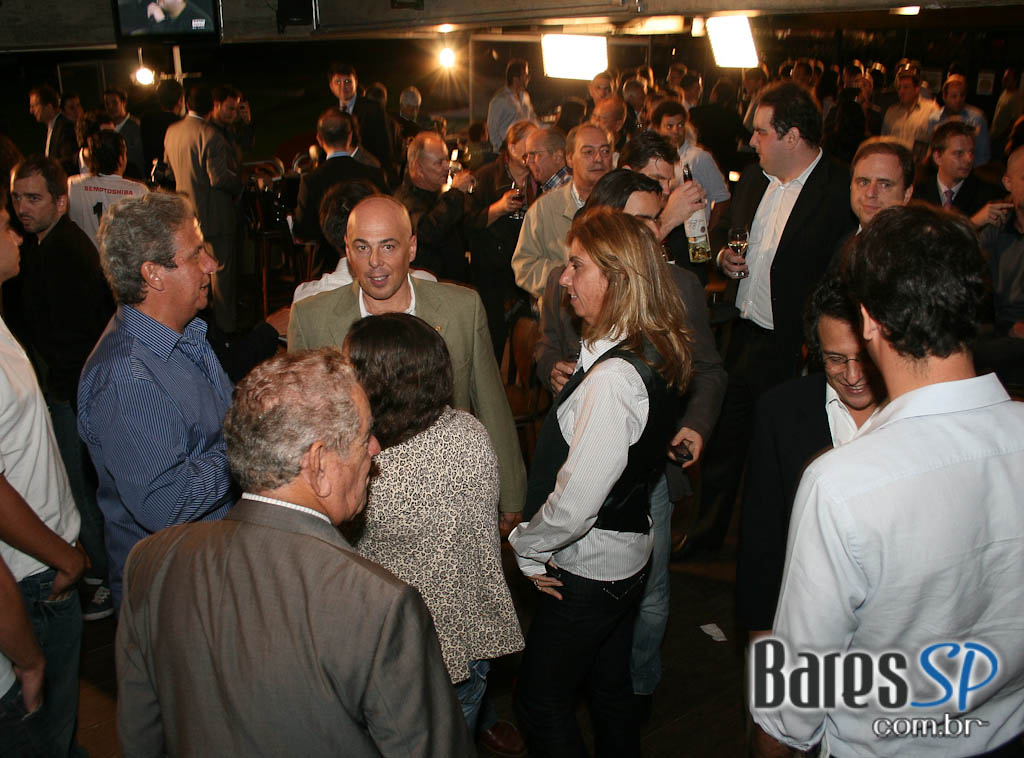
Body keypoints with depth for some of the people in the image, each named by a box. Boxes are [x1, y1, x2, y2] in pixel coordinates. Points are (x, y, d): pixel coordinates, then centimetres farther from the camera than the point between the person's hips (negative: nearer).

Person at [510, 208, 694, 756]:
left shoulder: (614, 377, -30)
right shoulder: (657, 353, -2)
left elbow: (576, 501, -29)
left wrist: (525, 546, -13)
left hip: (587, 569, -9)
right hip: (628, 553, 9)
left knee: (540, 701, 9)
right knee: (609, 689, 25)